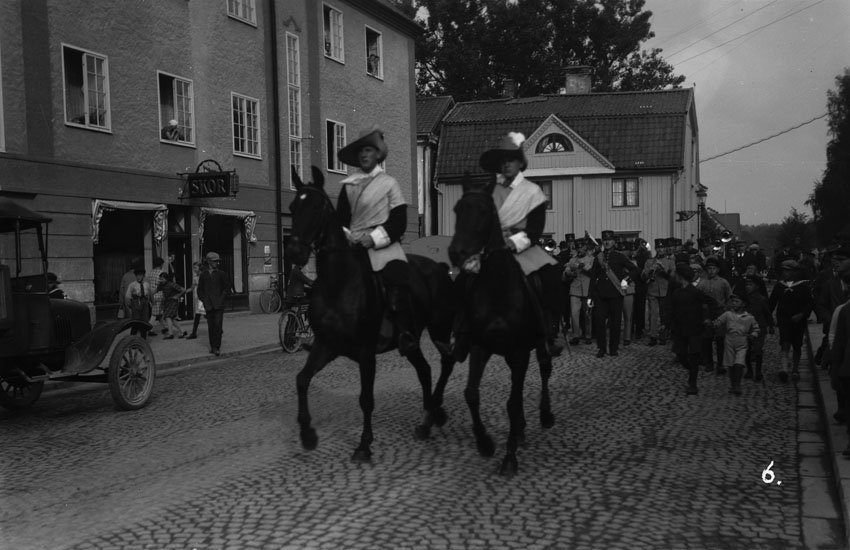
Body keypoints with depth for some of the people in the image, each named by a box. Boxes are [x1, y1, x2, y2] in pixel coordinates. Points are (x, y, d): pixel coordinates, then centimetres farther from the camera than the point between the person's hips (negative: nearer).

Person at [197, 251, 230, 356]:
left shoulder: (221, 274, 6)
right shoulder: (203, 275, 11)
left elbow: (227, 288, 8)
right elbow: (200, 290, 17)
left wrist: (222, 299, -3)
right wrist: (205, 301, 4)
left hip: (219, 305, -2)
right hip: (208, 305, 2)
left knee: (218, 325, -11)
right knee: (210, 326, 4)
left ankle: (217, 347, -11)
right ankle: (212, 346, 13)